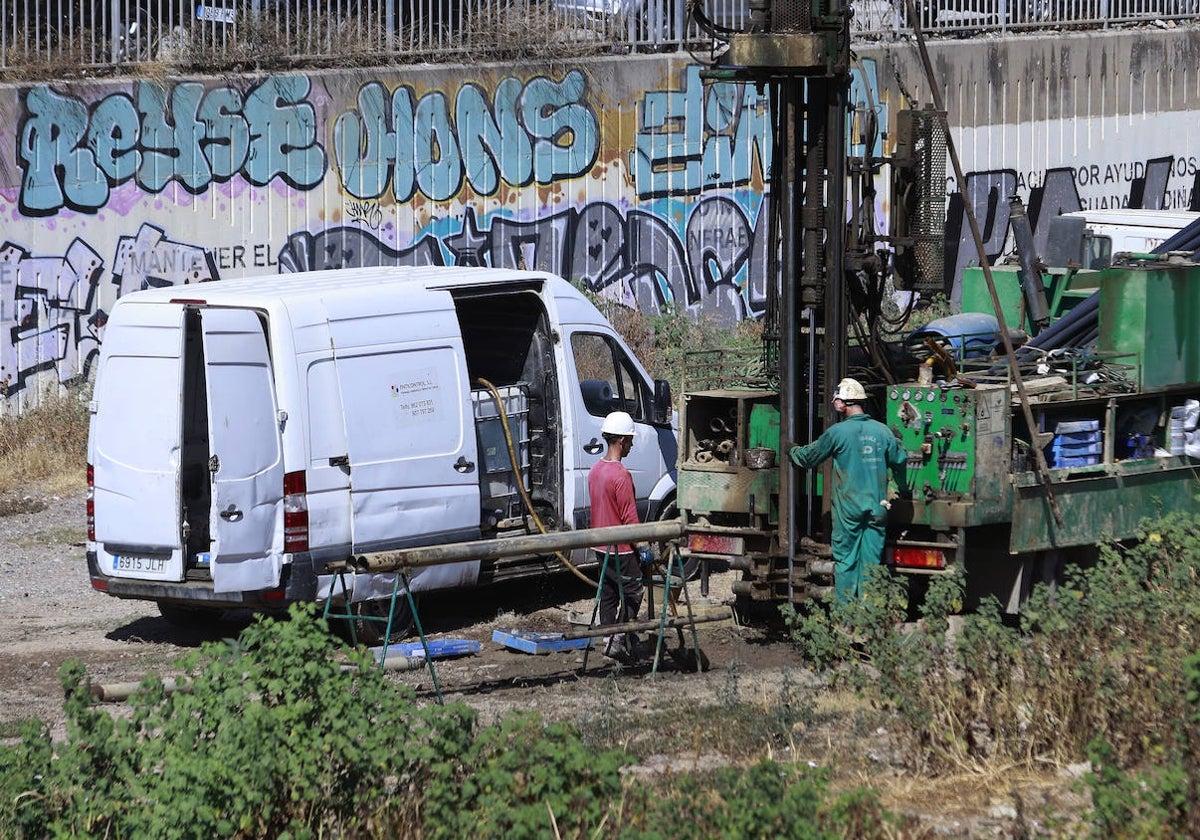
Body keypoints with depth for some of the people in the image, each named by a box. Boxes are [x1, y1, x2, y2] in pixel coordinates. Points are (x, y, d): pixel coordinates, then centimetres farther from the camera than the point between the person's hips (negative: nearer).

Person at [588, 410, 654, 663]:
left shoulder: (595, 470, 6)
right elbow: (629, 516, -20)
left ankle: (610, 641, 17)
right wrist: (642, 546, -11)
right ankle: (619, 640, -5)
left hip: (601, 545, 9)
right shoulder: (621, 475, -22)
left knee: (608, 594, 13)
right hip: (621, 548, -9)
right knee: (632, 593, 1)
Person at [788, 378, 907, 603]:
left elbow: (809, 457, 3)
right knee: (871, 560, 7)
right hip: (876, 508, 3)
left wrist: (792, 451, 25)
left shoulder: (838, 432, -8)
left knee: (845, 560, 4)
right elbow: (899, 460, 12)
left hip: (848, 508, -3)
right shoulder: (882, 431, 1)